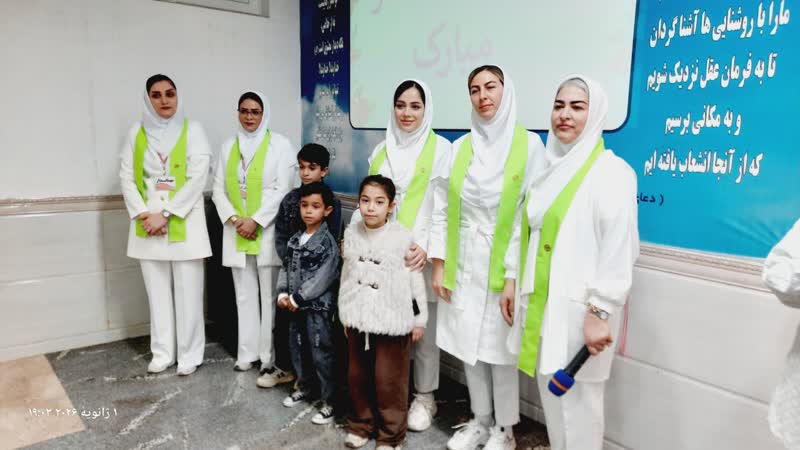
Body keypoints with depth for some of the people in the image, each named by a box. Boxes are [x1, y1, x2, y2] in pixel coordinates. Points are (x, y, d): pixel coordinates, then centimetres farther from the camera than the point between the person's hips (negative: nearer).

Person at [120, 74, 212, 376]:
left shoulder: (192, 131, -1)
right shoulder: (136, 133, 9)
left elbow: (197, 178, -9)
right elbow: (127, 178, 5)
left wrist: (165, 214, -14)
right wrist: (143, 214, -9)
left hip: (183, 222, -3)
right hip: (148, 223, 3)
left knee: (187, 292, 1)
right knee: (158, 291, 10)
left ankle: (189, 354, 13)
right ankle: (162, 352, 22)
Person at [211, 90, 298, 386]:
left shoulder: (280, 145, -1)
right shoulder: (228, 146, 14)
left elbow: (282, 189, -9)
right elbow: (218, 188, 9)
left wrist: (255, 221, -14)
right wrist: (233, 218, -7)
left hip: (268, 231, -5)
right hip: (237, 232, 5)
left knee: (270, 297, -3)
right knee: (245, 295, 11)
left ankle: (273, 361, 4)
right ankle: (248, 353, 21)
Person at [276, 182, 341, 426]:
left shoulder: (328, 242, -14)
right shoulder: (295, 239, 9)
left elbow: (323, 278, -19)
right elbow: (286, 267, 12)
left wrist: (298, 298, -16)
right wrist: (283, 293, -3)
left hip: (318, 306, -7)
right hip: (296, 305, 8)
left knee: (321, 353, -2)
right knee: (297, 347, 20)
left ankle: (329, 401, 10)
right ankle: (305, 386, 40)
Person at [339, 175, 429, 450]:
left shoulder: (403, 237, -12)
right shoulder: (351, 234, 2)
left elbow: (416, 279, -6)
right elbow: (346, 275, 11)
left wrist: (420, 319, -2)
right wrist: (344, 313, 16)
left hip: (392, 321, -4)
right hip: (358, 320, 5)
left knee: (389, 380, 5)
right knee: (357, 376, 17)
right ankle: (361, 423, 38)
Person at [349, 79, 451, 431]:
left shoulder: (441, 148, -2)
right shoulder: (381, 150, 14)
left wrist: (427, 246, -17)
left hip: (420, 255, -4)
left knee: (423, 329, 6)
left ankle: (424, 397, 22)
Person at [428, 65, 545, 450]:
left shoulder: (530, 144, -6)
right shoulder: (460, 147, 6)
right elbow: (441, 210, 6)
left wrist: (515, 275, -12)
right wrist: (439, 265, 2)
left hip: (502, 265, -4)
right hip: (462, 263, 4)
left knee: (500, 347, 7)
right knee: (468, 344, 13)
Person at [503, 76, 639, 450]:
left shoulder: (611, 171, -11)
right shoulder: (546, 165, 11)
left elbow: (618, 250, -16)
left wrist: (600, 312, -19)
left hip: (579, 306, -7)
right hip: (540, 301, 7)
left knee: (577, 398, 5)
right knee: (551, 393, 18)